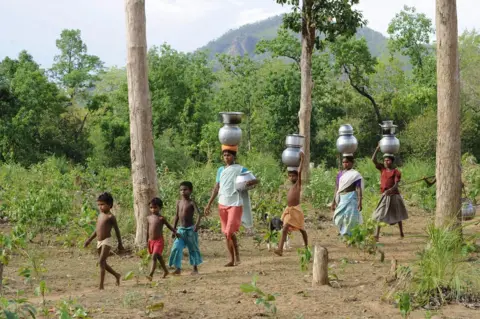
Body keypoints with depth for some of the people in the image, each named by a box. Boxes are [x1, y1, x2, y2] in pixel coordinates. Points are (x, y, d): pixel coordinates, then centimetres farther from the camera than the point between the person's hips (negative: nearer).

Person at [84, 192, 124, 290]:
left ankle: (101, 285, -19)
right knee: (103, 263, 15)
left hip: (106, 241, -8)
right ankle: (116, 275, 36)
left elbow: (117, 230, -4)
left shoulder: (110, 216, -8)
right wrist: (90, 239, 18)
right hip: (99, 242, 8)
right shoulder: (100, 215, 14)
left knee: (101, 261, -18)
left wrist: (120, 244, -2)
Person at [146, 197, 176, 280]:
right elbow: (148, 230, 14)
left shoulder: (161, 218, -9)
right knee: (158, 257, 21)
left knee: (154, 257, -18)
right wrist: (147, 241, 18)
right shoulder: (149, 218, 6)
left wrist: (175, 232, -4)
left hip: (159, 241, -6)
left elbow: (169, 226, 3)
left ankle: (151, 275, -25)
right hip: (151, 241, 6)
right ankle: (165, 271, 41)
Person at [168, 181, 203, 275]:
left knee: (193, 248, 6)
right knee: (176, 248, -7)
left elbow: (199, 213, -18)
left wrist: (197, 224, -32)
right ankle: (178, 268, -2)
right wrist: (174, 228, 16)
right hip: (181, 229, 5)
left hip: (190, 229, -5)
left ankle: (195, 268, 18)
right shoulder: (179, 202, 7)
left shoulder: (192, 203, -9)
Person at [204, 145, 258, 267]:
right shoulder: (220, 170, 11)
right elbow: (216, 188, 14)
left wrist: (250, 182, -26)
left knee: (230, 232, -14)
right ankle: (232, 259, 16)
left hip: (235, 204, -5)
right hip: (222, 204, 5)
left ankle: (237, 255, 5)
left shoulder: (240, 169, -3)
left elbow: (256, 180, -3)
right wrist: (209, 204, 11)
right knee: (226, 233, 8)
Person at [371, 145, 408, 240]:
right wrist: (377, 149, -8)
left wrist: (390, 190, -35)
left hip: (394, 195, -3)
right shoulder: (382, 168, 5)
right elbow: (373, 160, -1)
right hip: (384, 196, 3)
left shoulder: (396, 172, -6)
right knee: (380, 215, -6)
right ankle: (376, 235, -11)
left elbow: (396, 184, -16)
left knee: (397, 215, 14)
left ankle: (401, 233, 29)